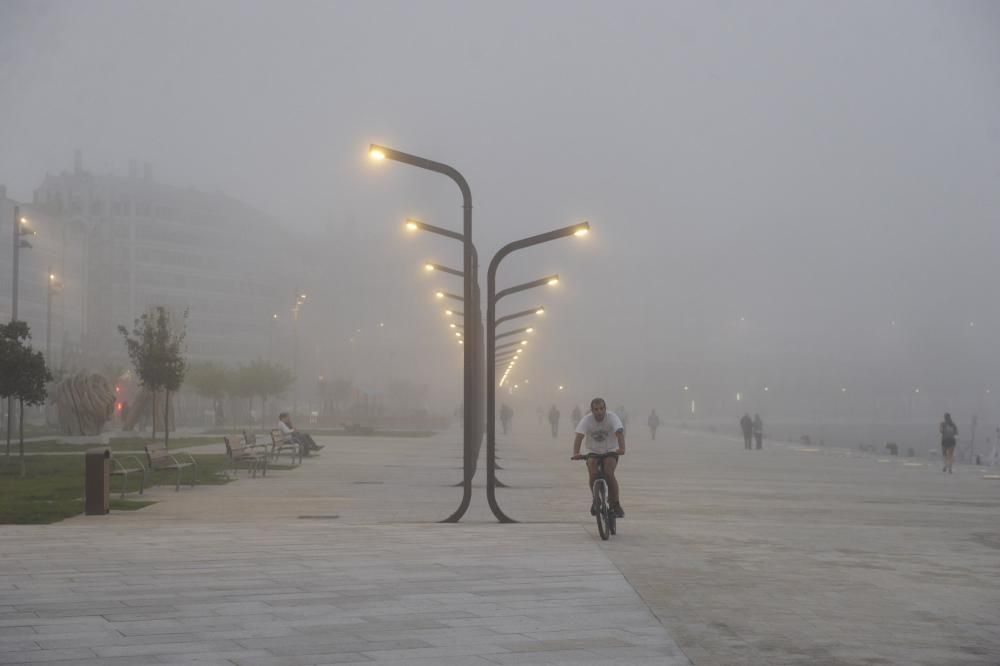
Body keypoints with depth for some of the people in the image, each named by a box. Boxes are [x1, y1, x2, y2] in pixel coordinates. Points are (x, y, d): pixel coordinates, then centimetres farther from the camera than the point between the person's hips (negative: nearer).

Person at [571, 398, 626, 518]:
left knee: (609, 473, -26)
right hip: (593, 452, 1)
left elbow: (619, 433, -32)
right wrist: (576, 453, -44)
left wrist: (622, 448, -50)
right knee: (592, 474, -23)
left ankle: (616, 504, -13)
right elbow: (579, 436, -27)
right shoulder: (587, 420, -15)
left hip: (610, 452, -1)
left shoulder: (612, 417, -17)